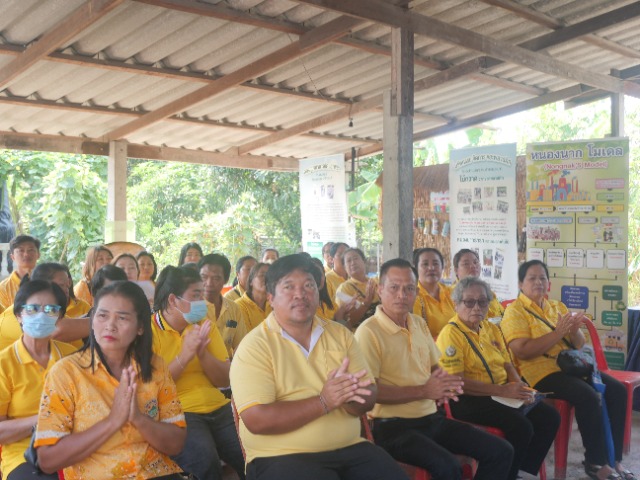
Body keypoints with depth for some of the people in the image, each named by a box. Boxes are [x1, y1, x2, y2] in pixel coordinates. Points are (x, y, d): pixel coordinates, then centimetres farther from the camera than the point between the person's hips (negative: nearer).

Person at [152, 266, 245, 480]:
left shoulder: (204, 324, 11)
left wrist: (203, 353, -11)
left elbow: (225, 381, 6)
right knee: (205, 460, -32)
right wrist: (184, 356, -20)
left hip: (217, 408, 5)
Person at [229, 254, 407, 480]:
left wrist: (347, 394, -16)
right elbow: (256, 420, -16)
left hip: (349, 448, 4)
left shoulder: (340, 334, 9)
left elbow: (368, 400, 7)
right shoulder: (255, 346, -6)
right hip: (283, 456, -4)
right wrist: (323, 402, -20)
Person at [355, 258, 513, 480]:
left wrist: (444, 385, -3)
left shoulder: (419, 324, 13)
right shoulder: (368, 332, -13)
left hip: (432, 418, 8)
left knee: (501, 452, 2)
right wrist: (424, 391, -17)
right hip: (394, 426, -8)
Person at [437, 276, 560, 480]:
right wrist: (502, 390, -21)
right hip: (469, 400, -8)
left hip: (501, 394, 8)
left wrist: (520, 387, -5)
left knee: (550, 416, -6)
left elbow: (508, 365, 18)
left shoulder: (492, 329, 15)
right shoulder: (451, 334, -11)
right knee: (520, 425, -26)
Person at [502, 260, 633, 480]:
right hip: (539, 371, -7)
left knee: (617, 390, -13)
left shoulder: (558, 307, 18)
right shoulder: (515, 311, -4)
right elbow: (522, 351, -17)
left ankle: (614, 458, -6)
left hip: (570, 365, 7)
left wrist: (574, 330, -6)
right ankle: (595, 462, -14)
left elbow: (578, 344, 17)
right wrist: (558, 333, -19)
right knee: (588, 396, -28)